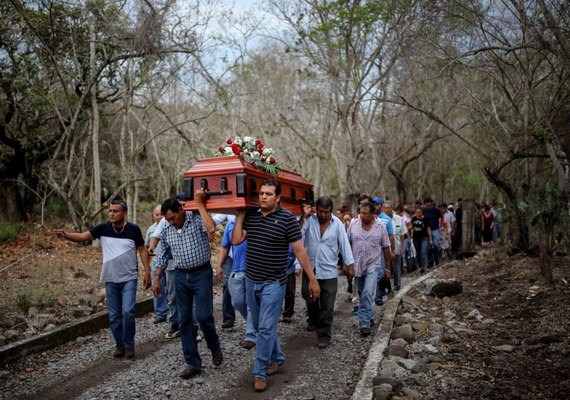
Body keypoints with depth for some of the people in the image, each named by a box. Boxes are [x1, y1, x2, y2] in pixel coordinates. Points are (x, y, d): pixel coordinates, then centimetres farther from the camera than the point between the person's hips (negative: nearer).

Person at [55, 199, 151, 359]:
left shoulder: (133, 229, -7)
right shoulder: (103, 228, -3)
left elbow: (142, 250, -2)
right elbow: (82, 236, -9)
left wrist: (147, 272, -5)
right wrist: (66, 235, -28)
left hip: (129, 279, -3)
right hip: (110, 280, 3)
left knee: (128, 312, -10)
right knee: (114, 315, 9)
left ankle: (129, 345, 8)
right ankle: (120, 345, 24)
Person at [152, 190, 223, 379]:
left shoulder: (197, 219, -10)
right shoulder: (166, 230, 5)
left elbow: (211, 229, -33)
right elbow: (163, 256, 15)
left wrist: (199, 203, -27)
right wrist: (157, 280, 14)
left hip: (202, 274, -5)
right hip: (180, 277, 5)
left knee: (203, 315, -9)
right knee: (184, 320, 6)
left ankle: (215, 347, 22)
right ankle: (193, 363, 17)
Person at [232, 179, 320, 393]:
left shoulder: (287, 218, -12)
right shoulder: (251, 217, 4)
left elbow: (300, 251, -11)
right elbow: (236, 240, -3)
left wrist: (313, 279, -10)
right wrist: (241, 214, -1)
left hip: (273, 283, -6)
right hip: (251, 281, 6)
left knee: (266, 329, -3)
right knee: (261, 327, 18)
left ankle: (259, 373, 11)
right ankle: (277, 358, 38)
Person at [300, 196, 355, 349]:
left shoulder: (337, 224, -5)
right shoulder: (309, 221, -4)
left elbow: (344, 244, -3)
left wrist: (350, 265, -5)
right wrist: (303, 218, -20)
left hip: (329, 271, -1)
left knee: (327, 307, 4)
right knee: (310, 300, 16)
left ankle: (324, 335, 17)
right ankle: (315, 323, 43)